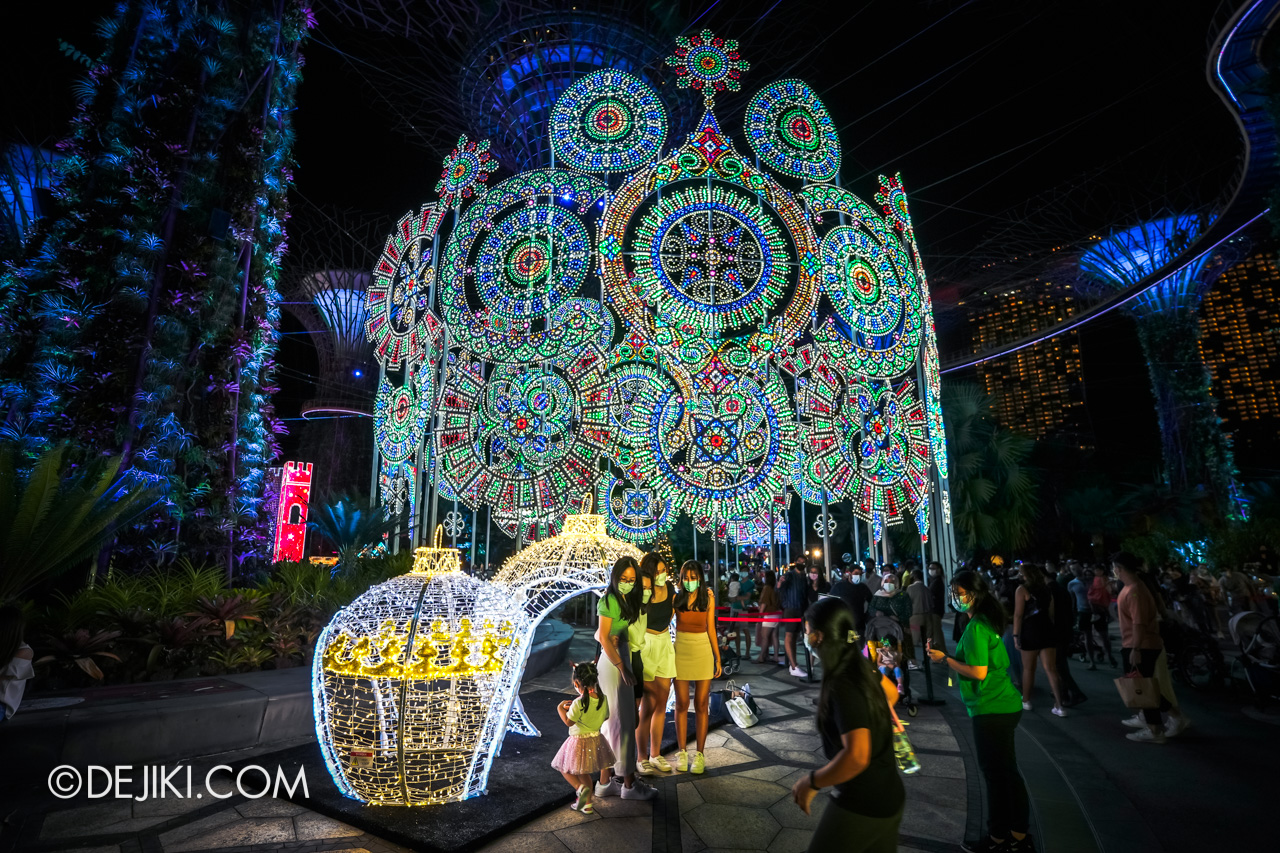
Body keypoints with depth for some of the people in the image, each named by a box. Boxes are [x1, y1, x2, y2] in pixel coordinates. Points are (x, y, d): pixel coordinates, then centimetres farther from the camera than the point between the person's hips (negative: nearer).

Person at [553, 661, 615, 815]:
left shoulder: (578, 703, -27)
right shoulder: (603, 699, -9)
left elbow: (569, 721, -18)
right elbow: (605, 717, 6)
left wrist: (560, 708, -2)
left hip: (579, 741, -6)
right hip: (596, 740, 6)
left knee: (565, 769, 14)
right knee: (583, 772, 24)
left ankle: (581, 788, -7)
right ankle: (587, 803, 29)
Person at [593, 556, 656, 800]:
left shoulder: (628, 599, 9)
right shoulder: (609, 601, -15)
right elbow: (604, 638, -15)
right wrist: (621, 667, -15)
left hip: (623, 659, 8)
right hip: (613, 663, -8)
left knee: (611, 722, 14)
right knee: (623, 722, 0)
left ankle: (606, 780, 24)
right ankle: (629, 783, 12)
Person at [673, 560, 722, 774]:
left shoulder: (708, 598, 0)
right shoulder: (676, 598, -1)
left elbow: (711, 629, 3)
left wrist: (718, 657, 2)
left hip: (703, 652, 0)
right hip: (681, 651, 0)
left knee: (701, 704, 5)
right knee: (682, 704, 6)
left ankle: (700, 754, 15)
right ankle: (682, 752, 19)